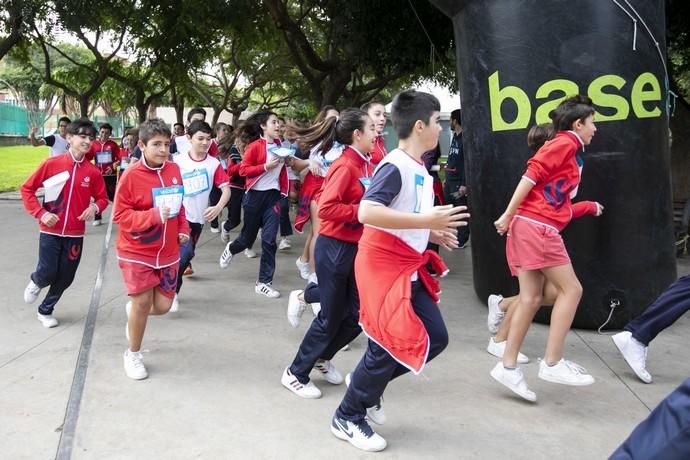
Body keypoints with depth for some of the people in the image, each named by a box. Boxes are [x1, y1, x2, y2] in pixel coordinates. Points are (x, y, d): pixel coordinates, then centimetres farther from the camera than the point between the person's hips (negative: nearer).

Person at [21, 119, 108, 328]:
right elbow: (27, 189, -1)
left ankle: (45, 310, 32)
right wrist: (40, 213, -11)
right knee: (48, 273, -3)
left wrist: (95, 207, -14)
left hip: (75, 234, 2)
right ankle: (35, 281, 35)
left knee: (65, 277, 8)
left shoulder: (93, 172, -3)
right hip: (50, 231, -2)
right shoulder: (51, 164, -8)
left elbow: (103, 198, 8)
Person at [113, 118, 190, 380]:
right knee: (143, 301, -3)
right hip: (137, 251, -5)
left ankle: (133, 309, 42)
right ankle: (133, 354, 21)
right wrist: (153, 215, -27)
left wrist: (183, 229, 1)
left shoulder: (174, 170, 0)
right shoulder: (131, 175, -16)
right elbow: (120, 215, -15)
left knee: (163, 306, 5)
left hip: (167, 252, 5)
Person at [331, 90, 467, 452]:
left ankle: (367, 383, 26)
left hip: (408, 267, 9)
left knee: (435, 338, 9)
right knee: (390, 344, -3)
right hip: (382, 266, -9)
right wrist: (425, 221, -30)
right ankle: (347, 418, 17)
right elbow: (367, 213, -30)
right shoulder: (394, 166, -17)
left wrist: (432, 234, 10)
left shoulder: (419, 170, 12)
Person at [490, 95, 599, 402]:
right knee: (571, 289, -5)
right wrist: (508, 216, -16)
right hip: (536, 226, -9)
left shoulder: (567, 150, 24)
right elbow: (531, 176, -14)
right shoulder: (565, 143, -4)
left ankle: (508, 367, 7)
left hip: (533, 227, 9)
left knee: (531, 299, 5)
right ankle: (552, 363, -2)